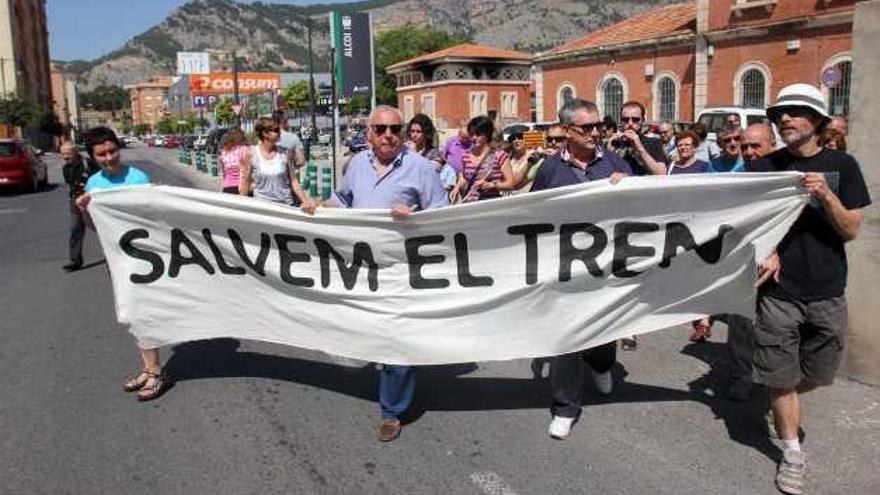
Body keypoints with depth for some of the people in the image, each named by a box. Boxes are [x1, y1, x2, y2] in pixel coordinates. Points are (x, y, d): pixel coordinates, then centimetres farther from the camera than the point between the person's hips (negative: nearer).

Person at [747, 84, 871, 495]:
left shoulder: (841, 165, 0)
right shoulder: (764, 167, -2)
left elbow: (850, 231, -4)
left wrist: (825, 195, -20)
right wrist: (767, 252, -15)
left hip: (827, 293, 1)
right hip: (779, 292, -1)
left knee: (816, 376, 14)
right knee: (782, 379, 4)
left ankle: (782, 400, 44)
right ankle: (792, 454, 22)